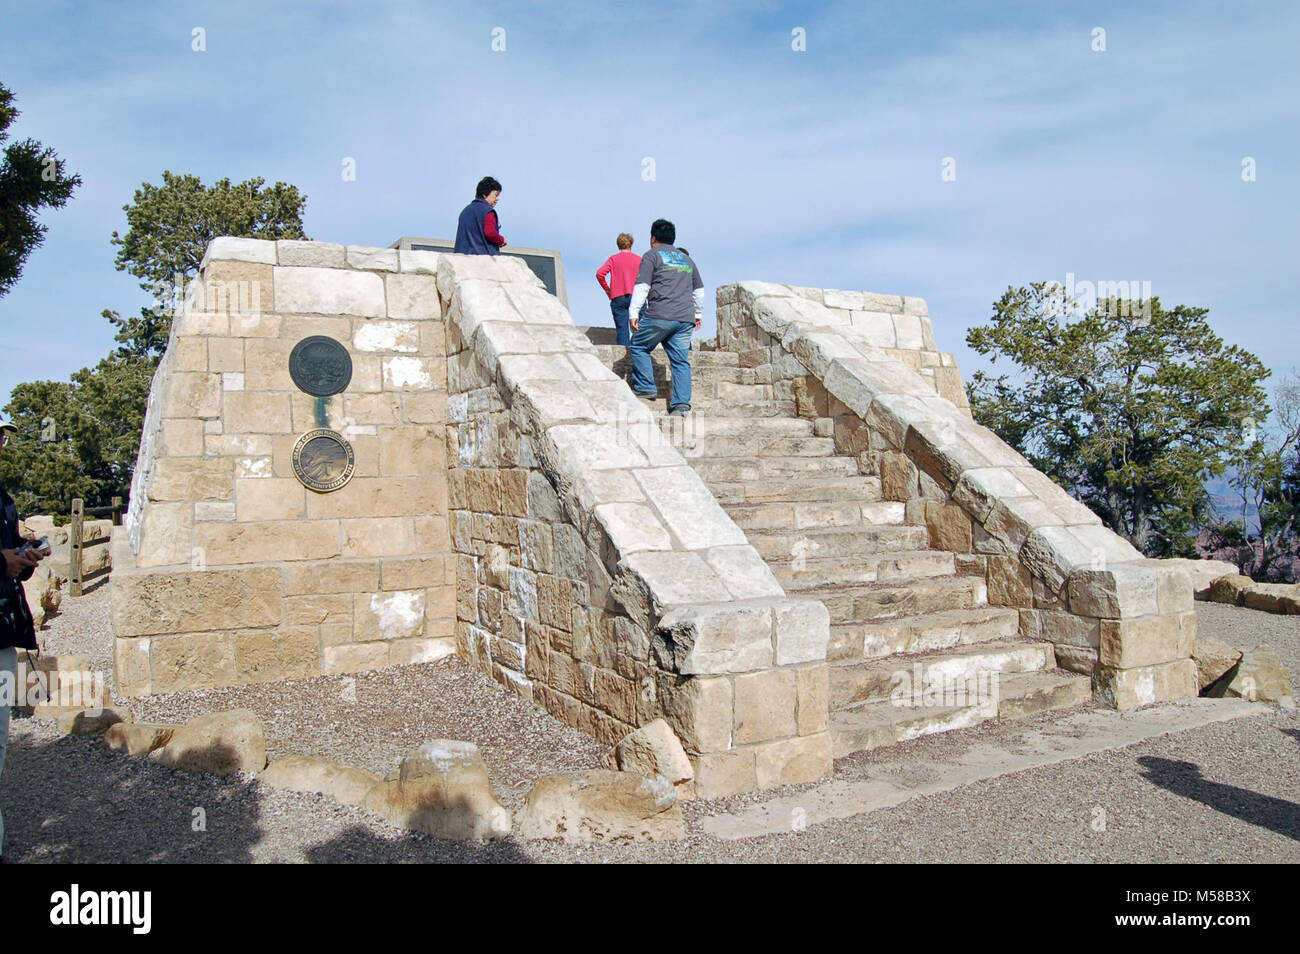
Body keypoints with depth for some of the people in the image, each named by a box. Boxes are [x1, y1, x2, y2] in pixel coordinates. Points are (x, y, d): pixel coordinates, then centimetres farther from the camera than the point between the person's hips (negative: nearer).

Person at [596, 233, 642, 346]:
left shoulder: (613, 259, 7)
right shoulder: (638, 259, 7)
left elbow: (600, 273, -6)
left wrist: (607, 289, 6)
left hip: (618, 298, 0)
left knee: (622, 329, -2)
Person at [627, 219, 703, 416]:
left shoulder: (651, 256, 5)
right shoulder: (686, 259, 24)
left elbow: (642, 287, -4)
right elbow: (699, 290, 29)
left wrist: (634, 313, -3)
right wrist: (698, 314, 40)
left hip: (660, 316, -5)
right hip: (685, 318, 5)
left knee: (638, 347, 12)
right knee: (681, 360, 2)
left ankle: (646, 387, 4)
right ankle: (682, 403, -6)